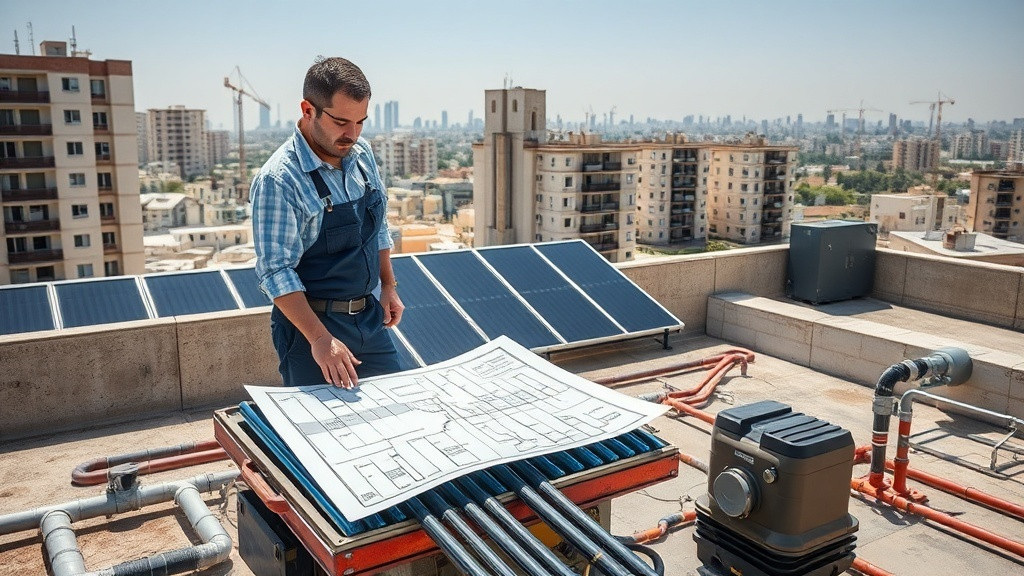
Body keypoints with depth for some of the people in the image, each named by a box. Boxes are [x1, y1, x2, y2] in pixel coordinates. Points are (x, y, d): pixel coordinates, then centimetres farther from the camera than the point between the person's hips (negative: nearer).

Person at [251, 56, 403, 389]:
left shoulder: (362, 154, 1)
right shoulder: (278, 180, -20)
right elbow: (276, 272, -21)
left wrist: (388, 287, 10)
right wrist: (320, 338, -27)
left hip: (371, 317, 7)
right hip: (311, 324, -6)